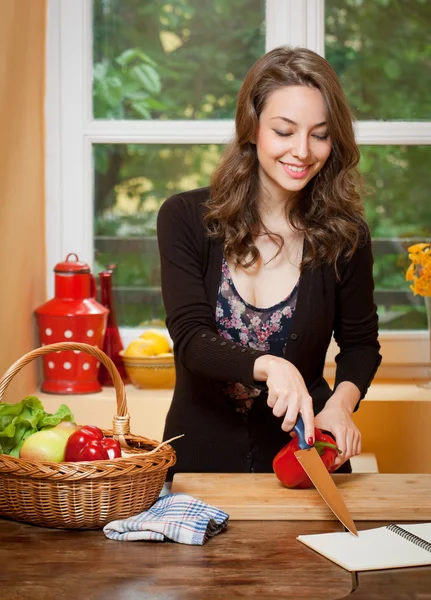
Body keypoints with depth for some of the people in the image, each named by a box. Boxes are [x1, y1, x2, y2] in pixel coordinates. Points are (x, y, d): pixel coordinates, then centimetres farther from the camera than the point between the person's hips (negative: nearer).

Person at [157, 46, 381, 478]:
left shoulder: (344, 234, -4)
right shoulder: (186, 219, -6)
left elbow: (360, 342, 9)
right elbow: (190, 337, -14)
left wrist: (341, 401, -11)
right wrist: (267, 365, -32)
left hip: (302, 454, 1)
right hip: (202, 457, 0)